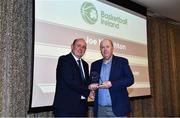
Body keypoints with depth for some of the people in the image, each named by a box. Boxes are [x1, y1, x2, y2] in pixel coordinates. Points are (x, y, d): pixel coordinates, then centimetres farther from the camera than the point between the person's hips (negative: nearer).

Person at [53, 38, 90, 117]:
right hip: (66, 106, -6)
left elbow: (87, 82, 15)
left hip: (82, 107, 7)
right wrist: (87, 90, -10)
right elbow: (70, 81, -18)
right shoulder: (64, 60, -6)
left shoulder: (85, 64, 17)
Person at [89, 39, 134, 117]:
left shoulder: (122, 61, 2)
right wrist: (90, 86, -8)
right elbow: (90, 82, 16)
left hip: (118, 108, -3)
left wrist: (111, 84, -18)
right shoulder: (95, 64, 12)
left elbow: (130, 79, -6)